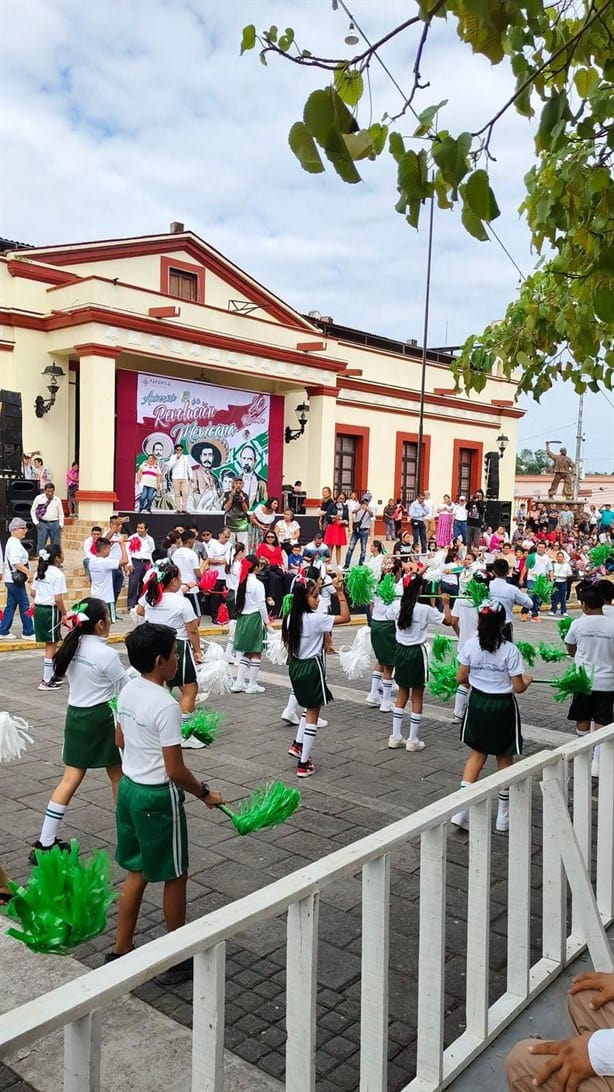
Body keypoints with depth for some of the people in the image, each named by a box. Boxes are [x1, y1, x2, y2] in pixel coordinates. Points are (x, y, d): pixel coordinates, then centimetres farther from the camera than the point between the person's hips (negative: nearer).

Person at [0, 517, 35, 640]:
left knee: (11, 605, 13)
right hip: (15, 579, -10)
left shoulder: (13, 542, 16)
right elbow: (16, 562, -25)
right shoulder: (14, 543, -16)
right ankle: (28, 632, 3)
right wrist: (28, 572, -20)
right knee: (24, 605, -4)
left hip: (12, 579, 10)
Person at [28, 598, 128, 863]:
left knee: (71, 778, 9)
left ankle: (45, 843, 8)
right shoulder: (106, 654, -19)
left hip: (75, 715, 6)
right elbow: (126, 689, -10)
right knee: (118, 775, 13)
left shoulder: (71, 648, 2)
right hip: (101, 717, -6)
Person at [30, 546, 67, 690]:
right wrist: (65, 614, -8)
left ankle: (50, 675, 28)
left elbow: (32, 593, 12)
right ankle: (46, 681, 4)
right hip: (51, 611, -8)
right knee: (52, 646, 1)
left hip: (38, 609, 8)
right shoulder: (58, 574, -15)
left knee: (49, 645, 19)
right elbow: (58, 599, -19)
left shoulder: (39, 572, 9)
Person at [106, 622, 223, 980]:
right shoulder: (166, 706, -26)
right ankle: (178, 960, 25)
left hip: (129, 788, 8)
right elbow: (175, 771, -23)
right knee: (175, 876, 10)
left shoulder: (128, 691, -1)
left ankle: (122, 951, 33)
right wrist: (205, 793, -7)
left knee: (137, 872, 21)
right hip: (158, 797, -8)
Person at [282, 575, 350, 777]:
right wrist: (340, 592, -17)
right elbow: (345, 617, -19)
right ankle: (303, 764, 6)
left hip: (296, 667, 8)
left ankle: (297, 744, 26)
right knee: (312, 714, 3)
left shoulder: (291, 617, 2)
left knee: (309, 708, 28)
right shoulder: (315, 619, -20)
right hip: (311, 668, -8)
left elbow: (288, 645, 10)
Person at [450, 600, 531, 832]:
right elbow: (518, 688, -13)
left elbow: (461, 679, -3)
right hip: (502, 707, -2)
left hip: (477, 703, 3)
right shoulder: (509, 650, -16)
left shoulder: (470, 645, -9)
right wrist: (527, 681, 9)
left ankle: (462, 809, 6)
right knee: (504, 759, 15)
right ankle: (503, 816, 25)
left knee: (477, 754, 17)